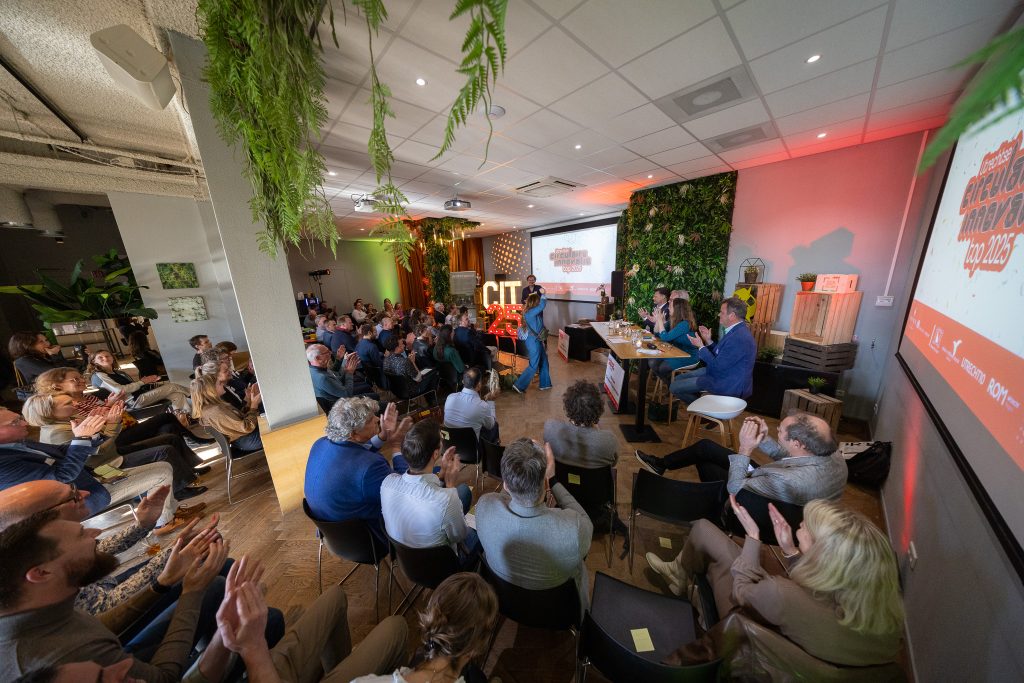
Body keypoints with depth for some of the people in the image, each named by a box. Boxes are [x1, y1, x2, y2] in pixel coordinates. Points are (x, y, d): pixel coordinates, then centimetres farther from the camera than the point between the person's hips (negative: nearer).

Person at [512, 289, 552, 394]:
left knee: (544, 363, 18)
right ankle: (519, 385, 6)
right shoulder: (530, 312, -22)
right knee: (533, 366, -1)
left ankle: (545, 384, 31)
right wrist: (543, 294, -8)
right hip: (534, 342, -10)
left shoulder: (532, 312, 5)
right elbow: (543, 305, -24)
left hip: (537, 341, 10)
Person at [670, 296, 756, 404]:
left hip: (728, 384, -10)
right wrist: (708, 341, 1)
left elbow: (717, 366, -24)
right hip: (722, 371, 10)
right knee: (678, 379, 10)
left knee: (674, 387, -13)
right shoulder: (736, 330, 5)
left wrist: (701, 346, -17)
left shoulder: (739, 338, -28)